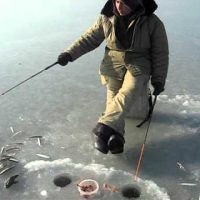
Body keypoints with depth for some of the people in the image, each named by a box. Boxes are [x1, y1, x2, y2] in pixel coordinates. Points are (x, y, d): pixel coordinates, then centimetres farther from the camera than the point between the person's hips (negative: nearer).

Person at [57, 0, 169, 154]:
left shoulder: (152, 22, -6)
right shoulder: (106, 19, 1)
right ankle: (115, 136, -24)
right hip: (113, 64, 3)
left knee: (127, 93, -28)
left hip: (138, 66, -2)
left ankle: (104, 128, -40)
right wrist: (70, 53, -4)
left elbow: (160, 53, 0)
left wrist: (158, 80, -1)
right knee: (113, 95, -17)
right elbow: (89, 39, 9)